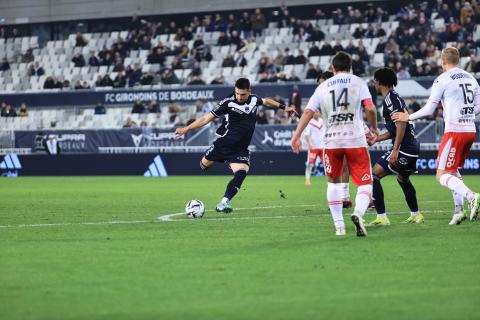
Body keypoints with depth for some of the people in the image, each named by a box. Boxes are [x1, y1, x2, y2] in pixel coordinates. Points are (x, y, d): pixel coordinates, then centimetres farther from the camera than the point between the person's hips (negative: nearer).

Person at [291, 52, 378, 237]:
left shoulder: (323, 87, 12)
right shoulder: (358, 83, 6)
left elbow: (308, 112, 2)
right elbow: (370, 108, -6)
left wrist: (297, 136, 2)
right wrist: (374, 127, 11)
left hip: (331, 141, 2)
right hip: (355, 139, -2)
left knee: (333, 182, 21)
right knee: (365, 183, 2)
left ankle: (339, 225, 14)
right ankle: (358, 213, -28)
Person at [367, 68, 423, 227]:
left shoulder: (390, 98, -11)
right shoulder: (395, 97, 20)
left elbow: (401, 123, -21)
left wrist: (395, 150, -25)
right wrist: (375, 139, 28)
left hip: (404, 148, -10)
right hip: (413, 147, 10)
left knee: (374, 175, -10)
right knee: (403, 179, 32)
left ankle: (381, 217, -16)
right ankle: (416, 215, 42)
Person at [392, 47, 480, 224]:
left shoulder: (442, 79, -7)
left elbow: (429, 109, -6)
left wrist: (408, 117, 7)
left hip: (454, 130, -7)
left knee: (442, 175, -6)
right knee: (453, 170, 21)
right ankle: (459, 210, 12)